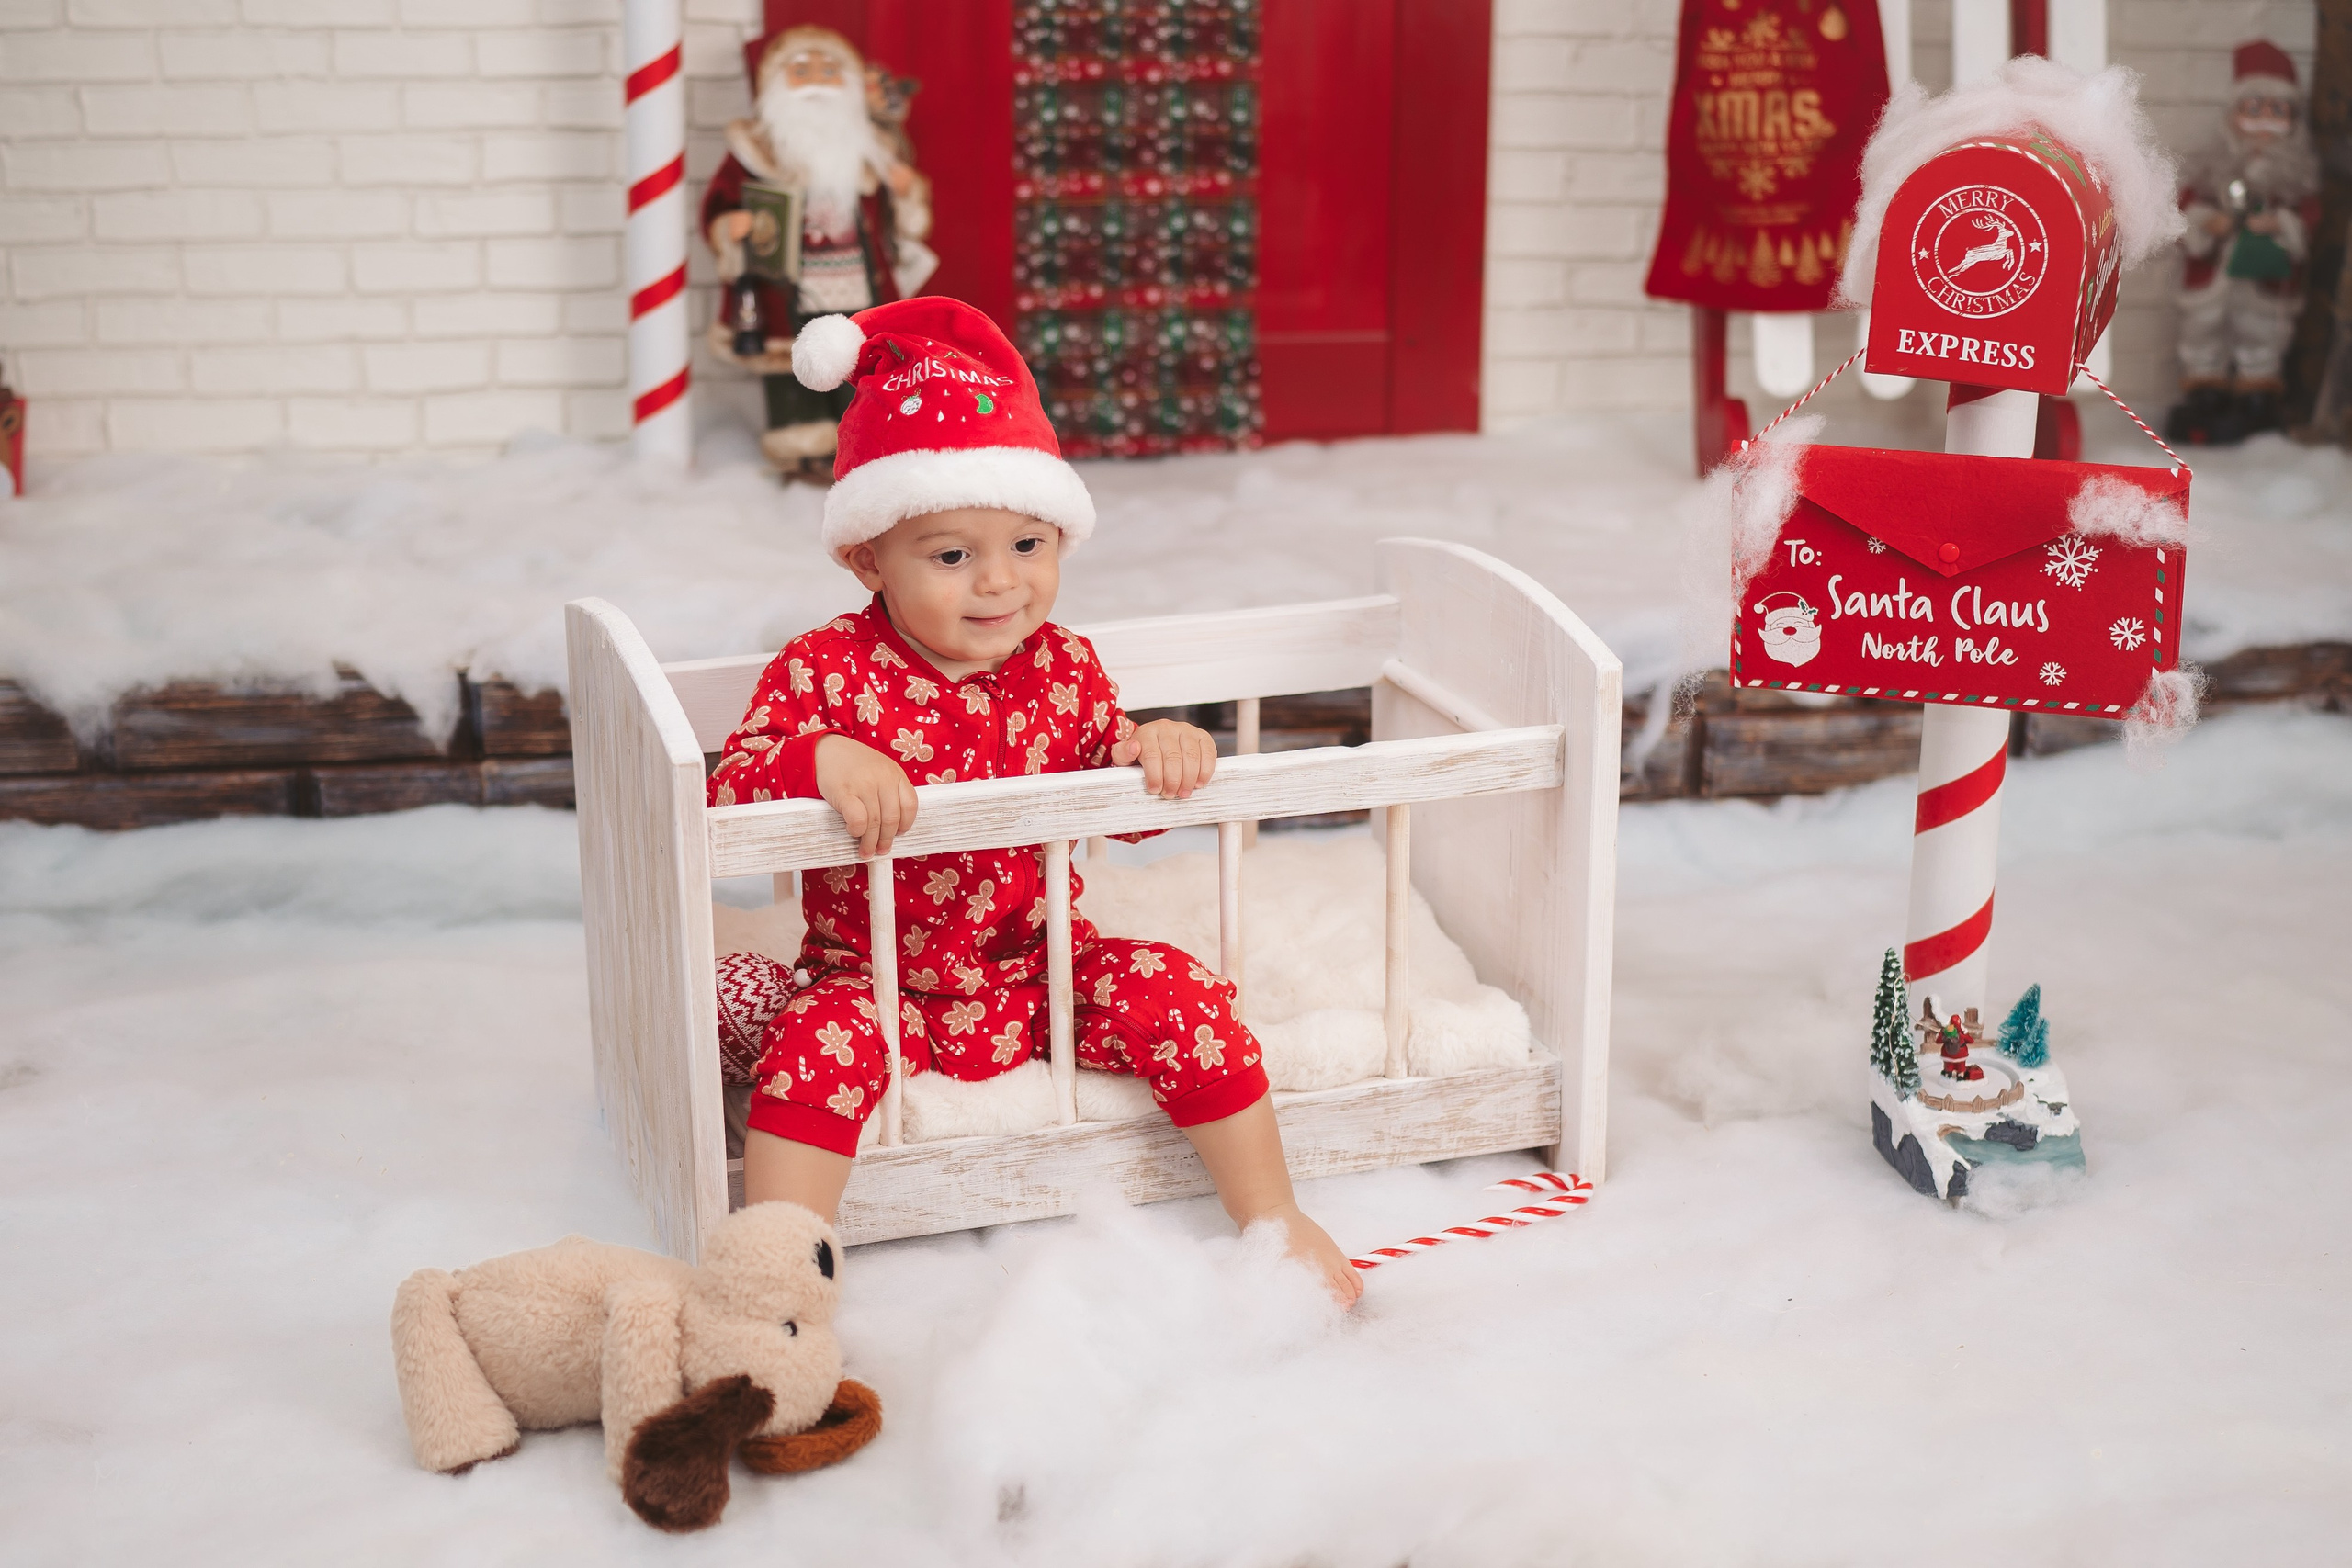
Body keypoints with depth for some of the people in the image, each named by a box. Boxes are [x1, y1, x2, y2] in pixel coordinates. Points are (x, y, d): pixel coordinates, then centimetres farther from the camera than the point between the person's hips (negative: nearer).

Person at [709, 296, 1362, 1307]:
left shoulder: (1063, 669, -2)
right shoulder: (823, 671, -14)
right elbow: (727, 796, -20)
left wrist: (1161, 750, -14)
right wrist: (821, 760, -39)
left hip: (1040, 968, 3)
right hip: (881, 982, -3)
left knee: (1181, 997, -12)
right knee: (821, 1041, -30)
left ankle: (1271, 1218, 5)